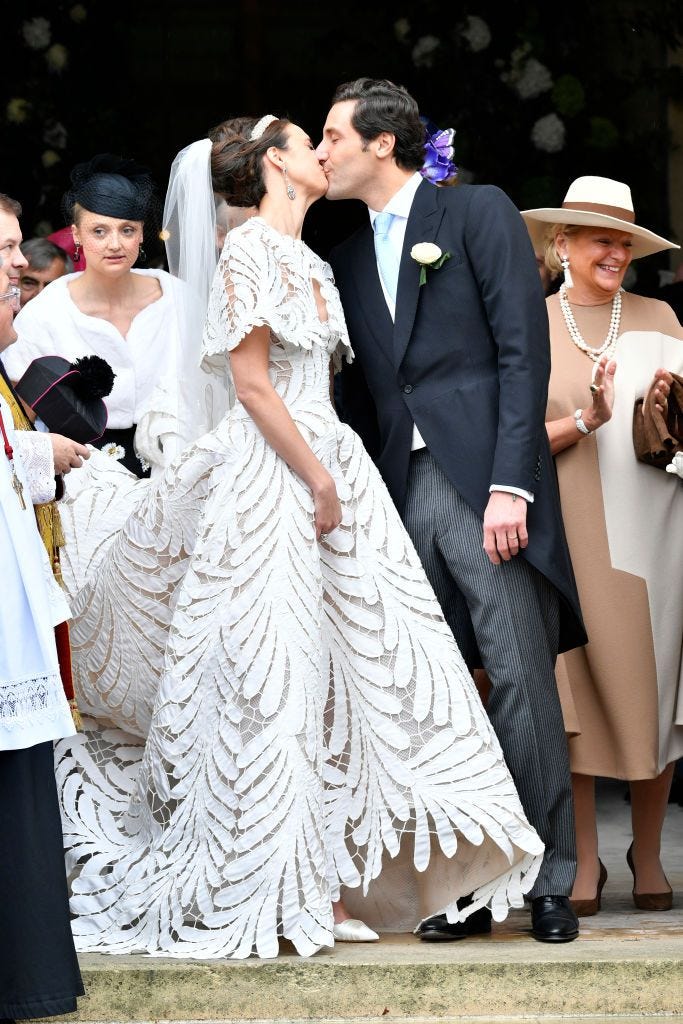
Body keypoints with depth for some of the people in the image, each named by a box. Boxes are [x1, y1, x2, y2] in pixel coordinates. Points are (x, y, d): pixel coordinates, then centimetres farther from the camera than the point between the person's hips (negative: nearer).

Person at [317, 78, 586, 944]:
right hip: (402, 497, 6)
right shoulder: (349, 259, 19)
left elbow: (523, 349, -7)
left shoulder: (478, 212, 1)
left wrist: (510, 484, -15)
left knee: (523, 685, -7)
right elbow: (360, 391, 18)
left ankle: (548, 881, 1)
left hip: (485, 486, -6)